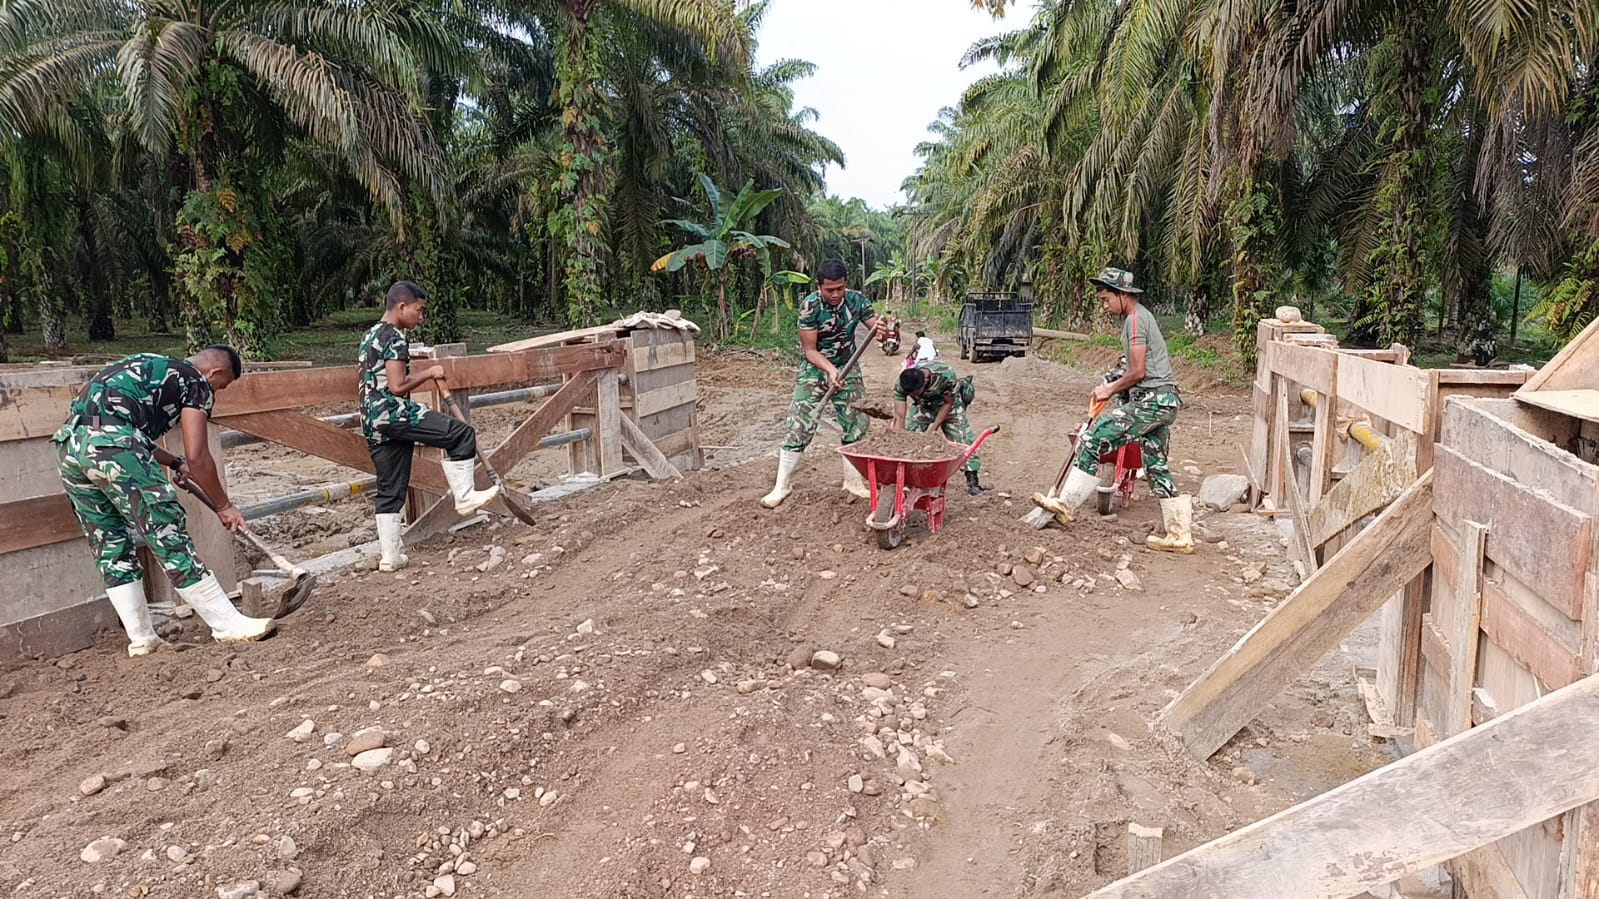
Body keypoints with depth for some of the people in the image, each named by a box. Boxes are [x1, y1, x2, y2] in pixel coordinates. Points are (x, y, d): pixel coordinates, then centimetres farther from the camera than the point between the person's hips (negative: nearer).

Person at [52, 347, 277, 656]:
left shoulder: (148, 365, 30)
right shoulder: (196, 383, 6)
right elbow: (197, 456, -1)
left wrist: (173, 462, 35)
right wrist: (224, 506, 9)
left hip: (68, 446, 9)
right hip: (110, 443, -9)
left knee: (111, 547, 14)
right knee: (169, 537, -4)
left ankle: (141, 639, 19)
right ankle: (228, 625, 2)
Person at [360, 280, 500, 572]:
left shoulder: (370, 336, 21)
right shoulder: (395, 337, -10)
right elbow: (396, 387, -17)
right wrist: (429, 373, -5)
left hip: (372, 422, 10)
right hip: (393, 412, -10)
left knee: (389, 490, 11)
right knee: (461, 433, -1)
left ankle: (389, 556, 15)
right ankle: (465, 497, 3)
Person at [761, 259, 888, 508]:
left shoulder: (856, 300, -12)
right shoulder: (809, 305, -21)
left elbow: (877, 329, -9)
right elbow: (810, 350, -18)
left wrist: (880, 332, -35)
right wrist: (830, 370, -35)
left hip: (847, 368, 4)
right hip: (815, 369, -3)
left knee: (857, 426, 5)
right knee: (799, 427, -9)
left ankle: (853, 481, 20)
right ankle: (782, 486, -1)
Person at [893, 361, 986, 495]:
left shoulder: (946, 375, -39)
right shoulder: (900, 385, -33)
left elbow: (948, 403, -22)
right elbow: (899, 417, -32)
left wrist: (933, 428, -23)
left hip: (948, 404, -2)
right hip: (924, 406, 2)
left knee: (962, 438, -13)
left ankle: (972, 480, -8)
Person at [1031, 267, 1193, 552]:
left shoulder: (1135, 319, -12)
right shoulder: (1140, 315, 20)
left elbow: (1138, 372, -16)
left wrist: (1111, 389, -2)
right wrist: (1114, 386, 14)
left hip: (1152, 400, -10)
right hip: (1163, 400, 10)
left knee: (1095, 438, -13)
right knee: (1157, 467, 11)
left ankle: (1065, 504, -9)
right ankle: (1180, 535, 14)